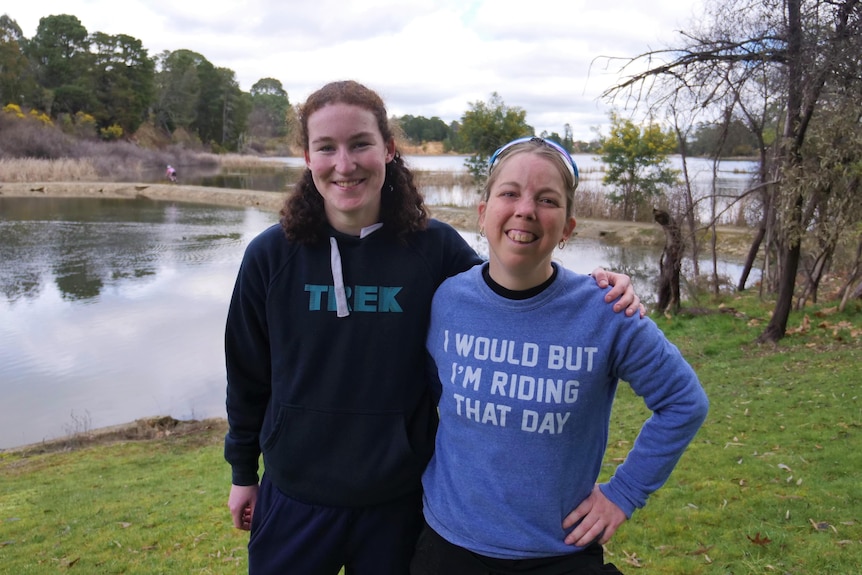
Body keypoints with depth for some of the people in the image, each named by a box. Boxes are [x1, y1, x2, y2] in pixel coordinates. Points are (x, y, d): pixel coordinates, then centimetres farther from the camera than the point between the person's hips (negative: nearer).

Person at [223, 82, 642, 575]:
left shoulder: (435, 248, -10)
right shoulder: (271, 255, -8)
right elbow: (247, 373, 3)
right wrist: (243, 471, 11)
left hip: (398, 502, 0)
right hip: (293, 497, 1)